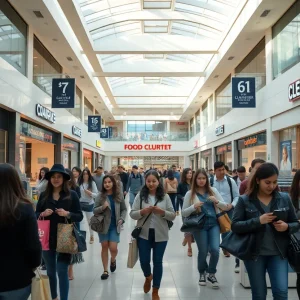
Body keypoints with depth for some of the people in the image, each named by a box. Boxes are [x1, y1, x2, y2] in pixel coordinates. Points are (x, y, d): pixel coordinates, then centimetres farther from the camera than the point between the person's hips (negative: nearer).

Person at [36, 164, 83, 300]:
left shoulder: (72, 194, -4)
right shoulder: (44, 195, 3)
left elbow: (80, 216, -3)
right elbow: (35, 215, 6)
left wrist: (67, 214, -21)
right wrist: (43, 214, -14)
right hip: (47, 239, 3)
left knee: (62, 271, -4)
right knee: (50, 271, 18)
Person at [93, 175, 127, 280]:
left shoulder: (119, 195, -1)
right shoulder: (100, 196, -4)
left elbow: (124, 209, 7)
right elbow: (94, 211, -4)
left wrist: (122, 219, -8)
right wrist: (103, 207, -22)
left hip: (115, 226, 0)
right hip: (103, 225, 0)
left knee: (113, 248, -6)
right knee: (104, 247, 6)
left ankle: (113, 260, 30)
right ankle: (105, 271, 20)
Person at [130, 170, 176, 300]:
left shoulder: (165, 197, -1)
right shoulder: (140, 195, -2)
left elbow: (173, 215, 0)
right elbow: (132, 214, -2)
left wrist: (162, 212, -18)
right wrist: (142, 212, -21)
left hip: (160, 235, 0)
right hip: (144, 234, 0)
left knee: (157, 262, 7)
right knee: (144, 260, 7)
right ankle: (148, 277, 43)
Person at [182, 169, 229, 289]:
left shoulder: (213, 190, 7)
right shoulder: (190, 194, 0)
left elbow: (225, 207, 8)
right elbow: (184, 213, 0)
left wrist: (217, 201, -12)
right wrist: (194, 206, -17)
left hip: (214, 224, 2)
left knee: (215, 249, -9)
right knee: (203, 251, 1)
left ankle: (212, 274, 18)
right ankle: (202, 273, 30)